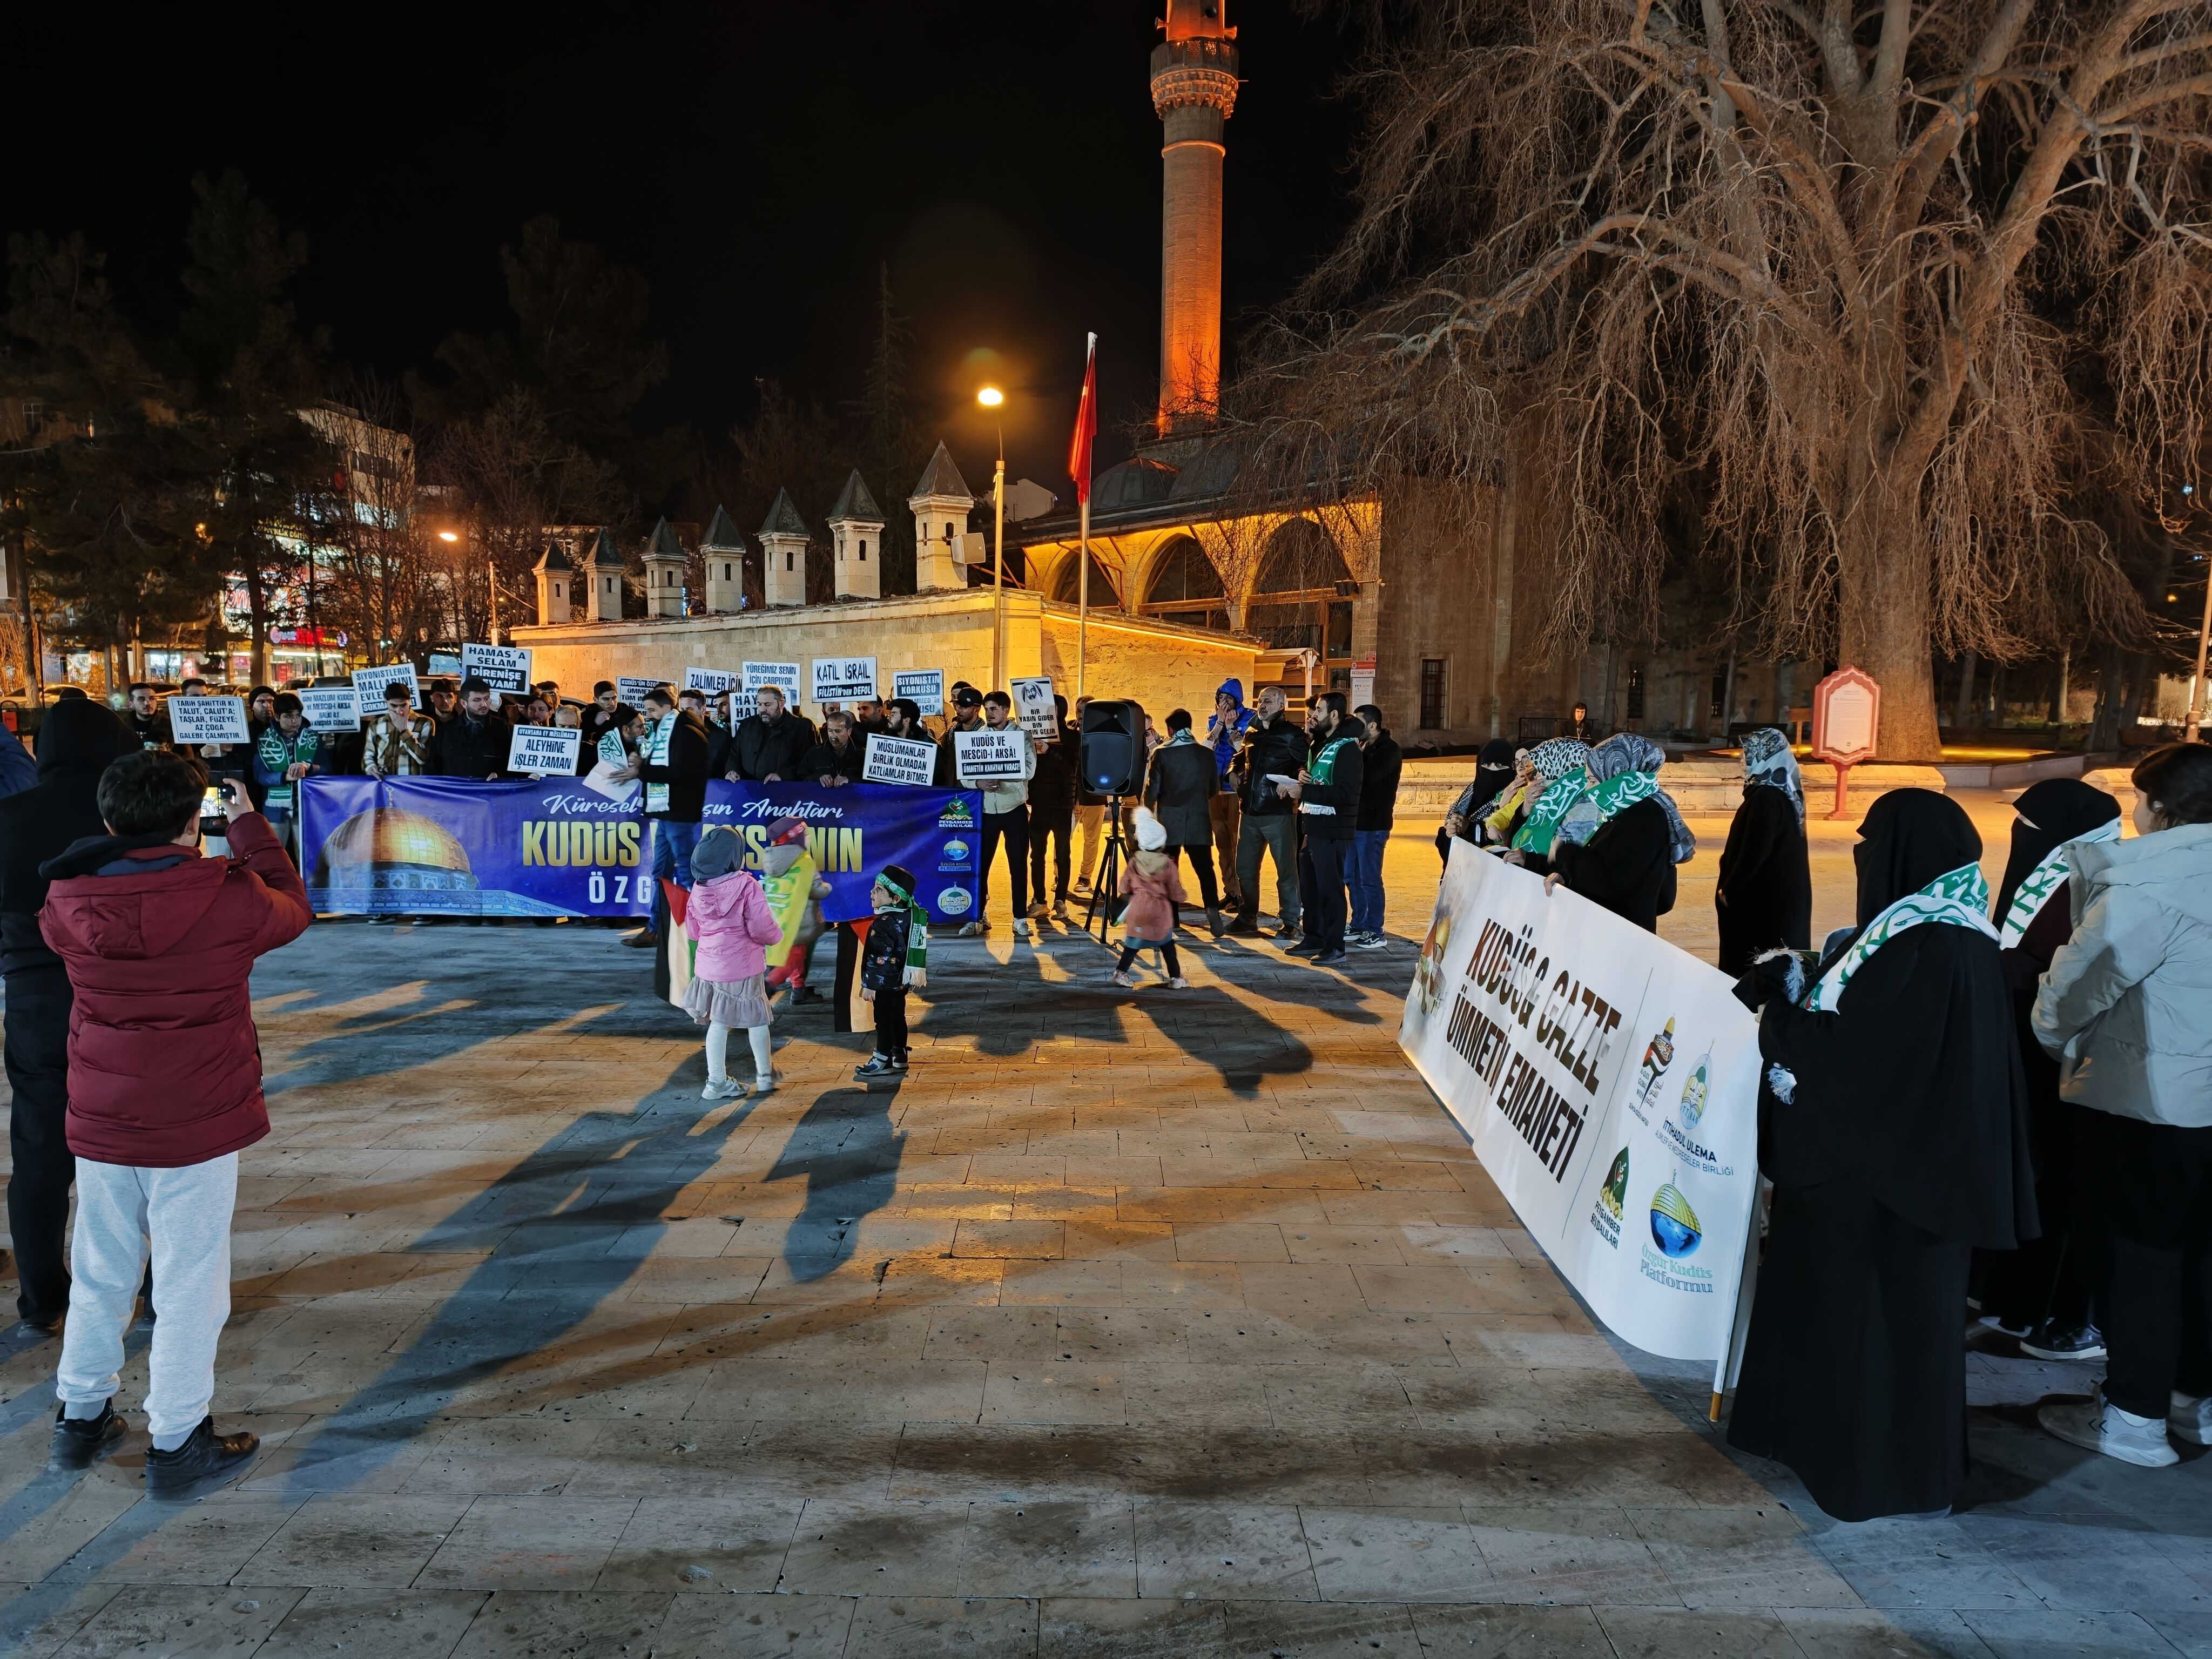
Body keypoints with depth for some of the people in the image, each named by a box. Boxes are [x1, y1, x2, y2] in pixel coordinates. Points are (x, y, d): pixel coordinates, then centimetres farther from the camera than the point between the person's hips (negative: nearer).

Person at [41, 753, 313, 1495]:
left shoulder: (69, 900, -6)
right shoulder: (229, 898, -18)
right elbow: (293, 908, 4)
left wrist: (125, 836, 16)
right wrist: (249, 824, 13)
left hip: (99, 1124, 4)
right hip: (196, 1128, -4)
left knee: (101, 1274, 21)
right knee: (191, 1283, 7)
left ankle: (81, 1415, 37)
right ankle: (178, 1444, 16)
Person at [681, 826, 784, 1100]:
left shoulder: (699, 887, 1)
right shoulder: (746, 885, -17)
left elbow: (692, 930, 10)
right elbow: (761, 929, -17)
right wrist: (776, 934, 4)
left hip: (708, 963, 5)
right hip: (742, 965, -5)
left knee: (717, 1023, 13)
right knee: (756, 1018, 13)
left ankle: (717, 1081, 16)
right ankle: (765, 1075, 25)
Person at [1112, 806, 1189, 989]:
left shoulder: (1134, 862, 0)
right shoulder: (1168, 865, -8)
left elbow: (1126, 888, 7)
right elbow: (1175, 893, -3)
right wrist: (1180, 899, 17)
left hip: (1138, 910, 2)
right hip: (1160, 912, -2)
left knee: (1132, 944, 13)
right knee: (1168, 946, 9)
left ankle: (1121, 973, 10)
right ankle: (1175, 978, 13)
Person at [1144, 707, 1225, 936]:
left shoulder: (1161, 753, -6)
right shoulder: (1206, 753, 0)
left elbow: (1151, 790, -4)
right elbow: (1214, 790, 9)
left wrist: (1147, 814, 14)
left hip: (1169, 820, -1)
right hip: (1199, 821, 1)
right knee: (1205, 868, 1)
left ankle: (1170, 918, 12)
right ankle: (1213, 911, -15)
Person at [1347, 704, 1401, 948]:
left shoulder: (1390, 750, -10)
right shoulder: (1364, 748, 15)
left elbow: (1369, 775, -26)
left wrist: (1358, 753, -12)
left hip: (1373, 825, -8)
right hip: (1355, 822, 9)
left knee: (1369, 879, -4)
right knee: (1352, 877, 12)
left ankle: (1375, 933, 3)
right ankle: (1359, 927, 22)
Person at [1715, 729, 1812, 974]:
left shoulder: (1766, 798, -22)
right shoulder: (1787, 791, 8)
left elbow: (1755, 851, -24)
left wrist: (1728, 889, -14)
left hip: (1762, 897, -9)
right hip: (1783, 893, 9)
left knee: (1749, 963, 0)